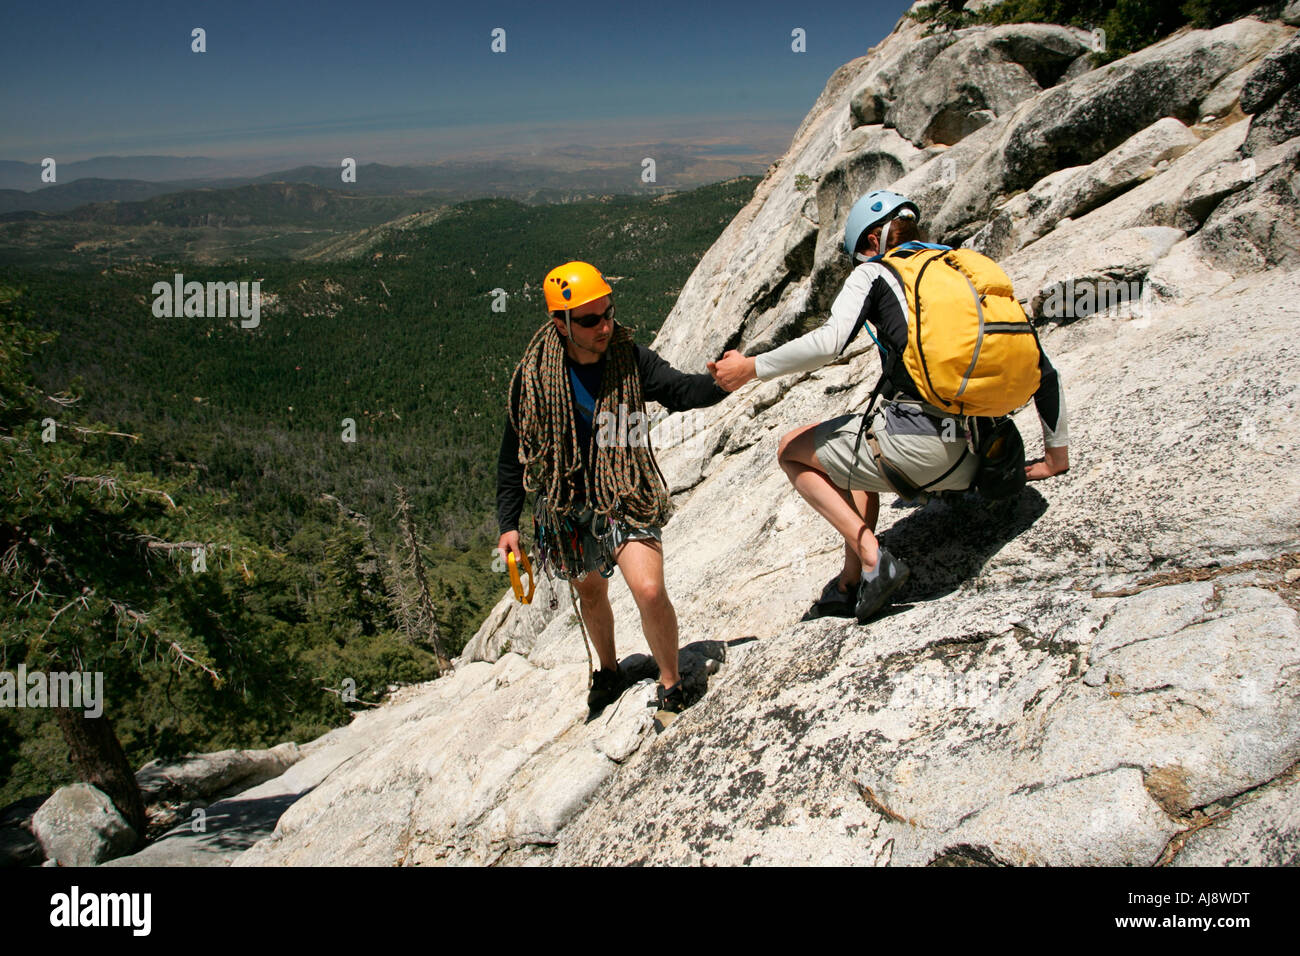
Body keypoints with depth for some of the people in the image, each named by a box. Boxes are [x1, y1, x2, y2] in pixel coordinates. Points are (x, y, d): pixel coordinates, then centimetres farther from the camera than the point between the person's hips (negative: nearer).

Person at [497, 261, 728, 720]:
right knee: (590, 592, 21)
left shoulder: (630, 358, -12)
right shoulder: (534, 375, -12)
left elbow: (681, 390, -16)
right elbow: (514, 454, -3)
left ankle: (670, 684, 6)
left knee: (649, 591, -19)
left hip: (627, 498, -2)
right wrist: (508, 524, -1)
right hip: (569, 507, 2)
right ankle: (609, 671, 49)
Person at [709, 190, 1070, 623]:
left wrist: (751, 367, -2)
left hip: (914, 446, -7)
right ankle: (850, 583, 30)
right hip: (970, 467, 7)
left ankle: (872, 557, 2)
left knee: (791, 451, 17)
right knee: (861, 457, 35)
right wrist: (1057, 454, 23)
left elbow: (828, 342, -13)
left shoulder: (874, 272, 6)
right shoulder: (968, 273, 22)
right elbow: (1043, 370, 17)